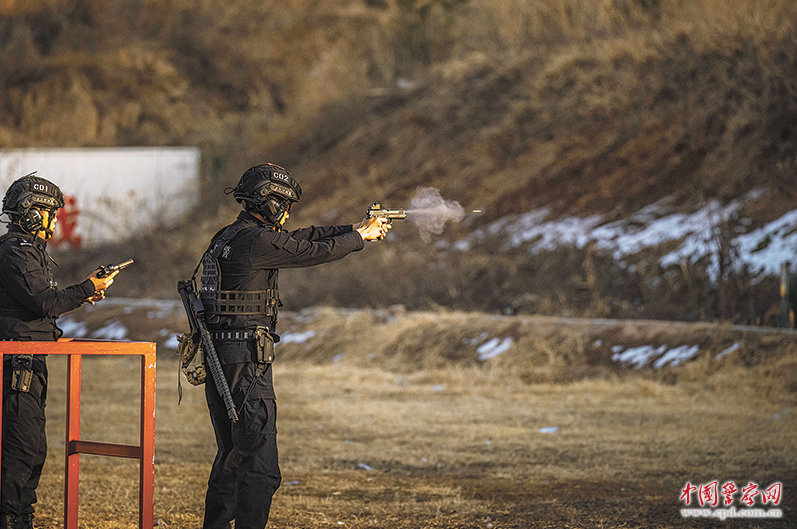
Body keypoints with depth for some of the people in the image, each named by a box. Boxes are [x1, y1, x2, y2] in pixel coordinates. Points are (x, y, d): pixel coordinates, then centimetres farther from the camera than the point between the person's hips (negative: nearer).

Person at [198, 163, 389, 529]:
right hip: (246, 362, -10)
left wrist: (353, 229, 22)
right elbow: (316, 251, -7)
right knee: (260, 468, -10)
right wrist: (361, 237, 9)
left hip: (218, 361, 10)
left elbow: (303, 238, 21)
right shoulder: (257, 241, -15)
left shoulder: (229, 237, 14)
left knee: (231, 457, 20)